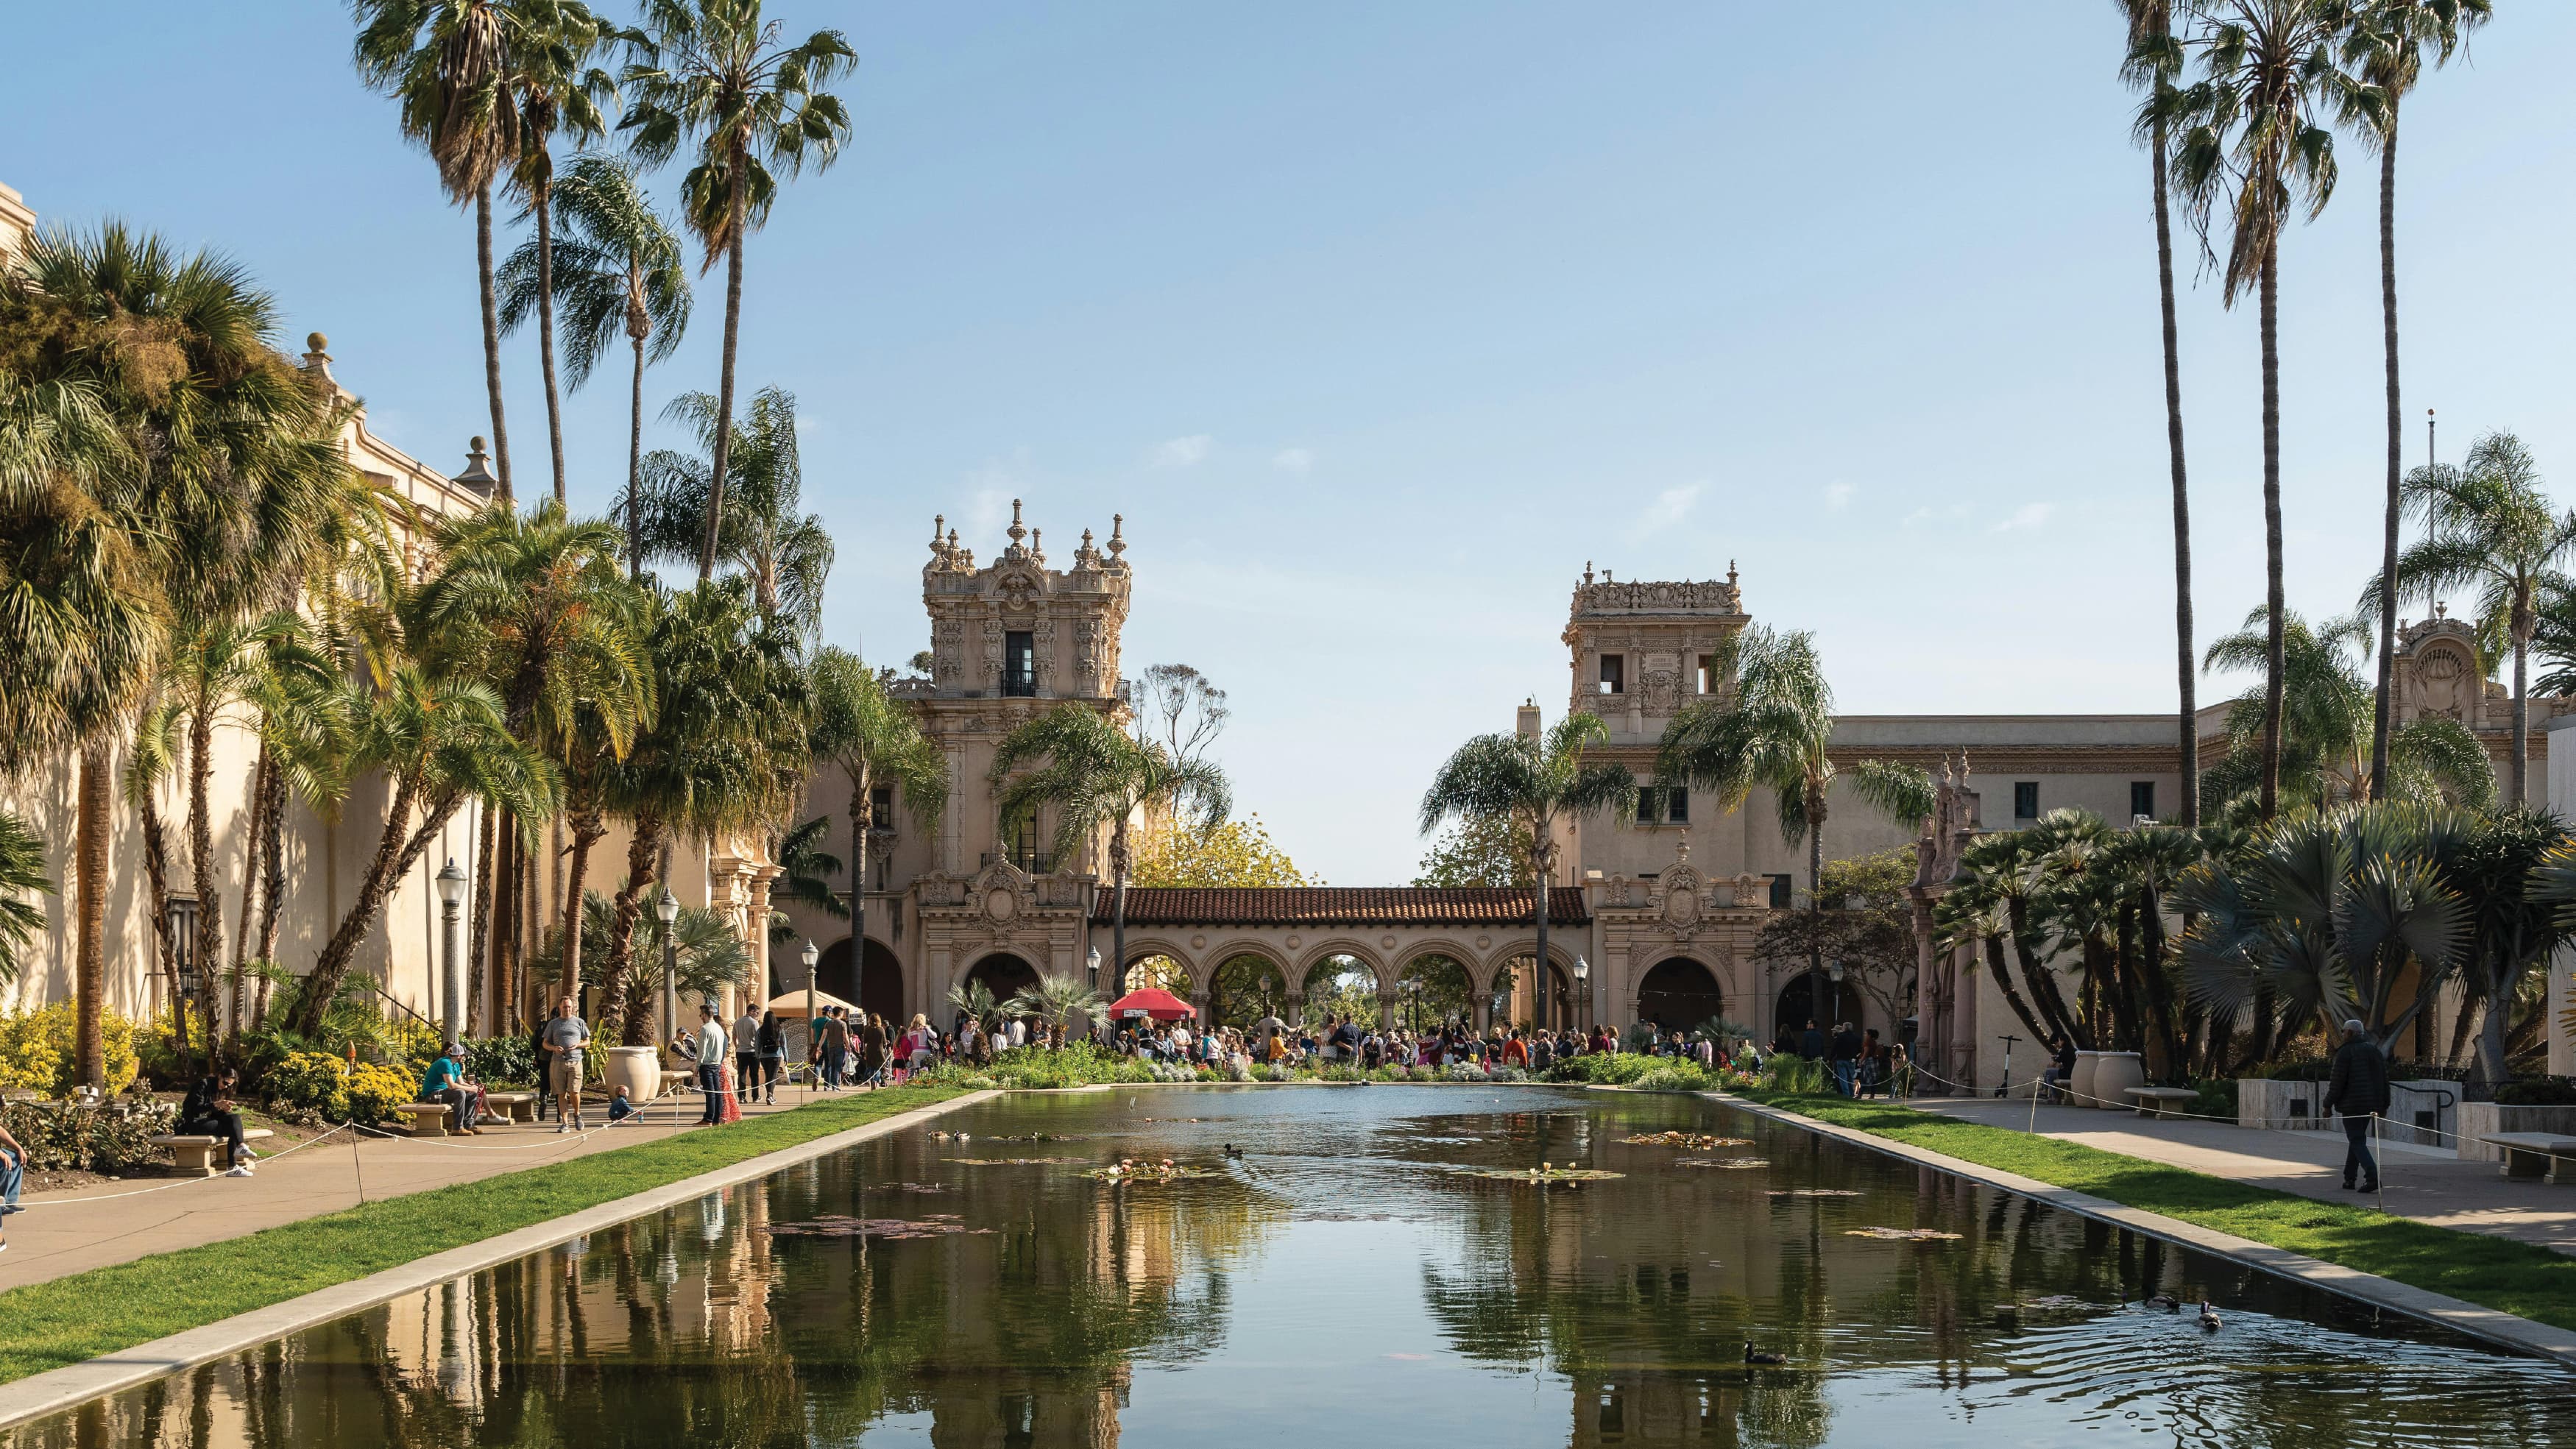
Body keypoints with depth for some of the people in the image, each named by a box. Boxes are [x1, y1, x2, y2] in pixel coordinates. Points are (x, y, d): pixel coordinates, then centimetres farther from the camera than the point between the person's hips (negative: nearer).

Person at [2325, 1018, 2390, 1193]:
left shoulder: (2345, 1052, -10)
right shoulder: (2374, 1050, 12)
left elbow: (2337, 1081, -12)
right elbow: (2384, 1079, 14)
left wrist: (2328, 1104, -4)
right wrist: (2384, 1105, 18)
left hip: (2352, 1104, -7)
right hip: (2371, 1104, 7)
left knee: (2357, 1141, -7)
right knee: (2357, 1139, 16)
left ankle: (2373, 1177, -23)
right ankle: (2349, 1179, 19)